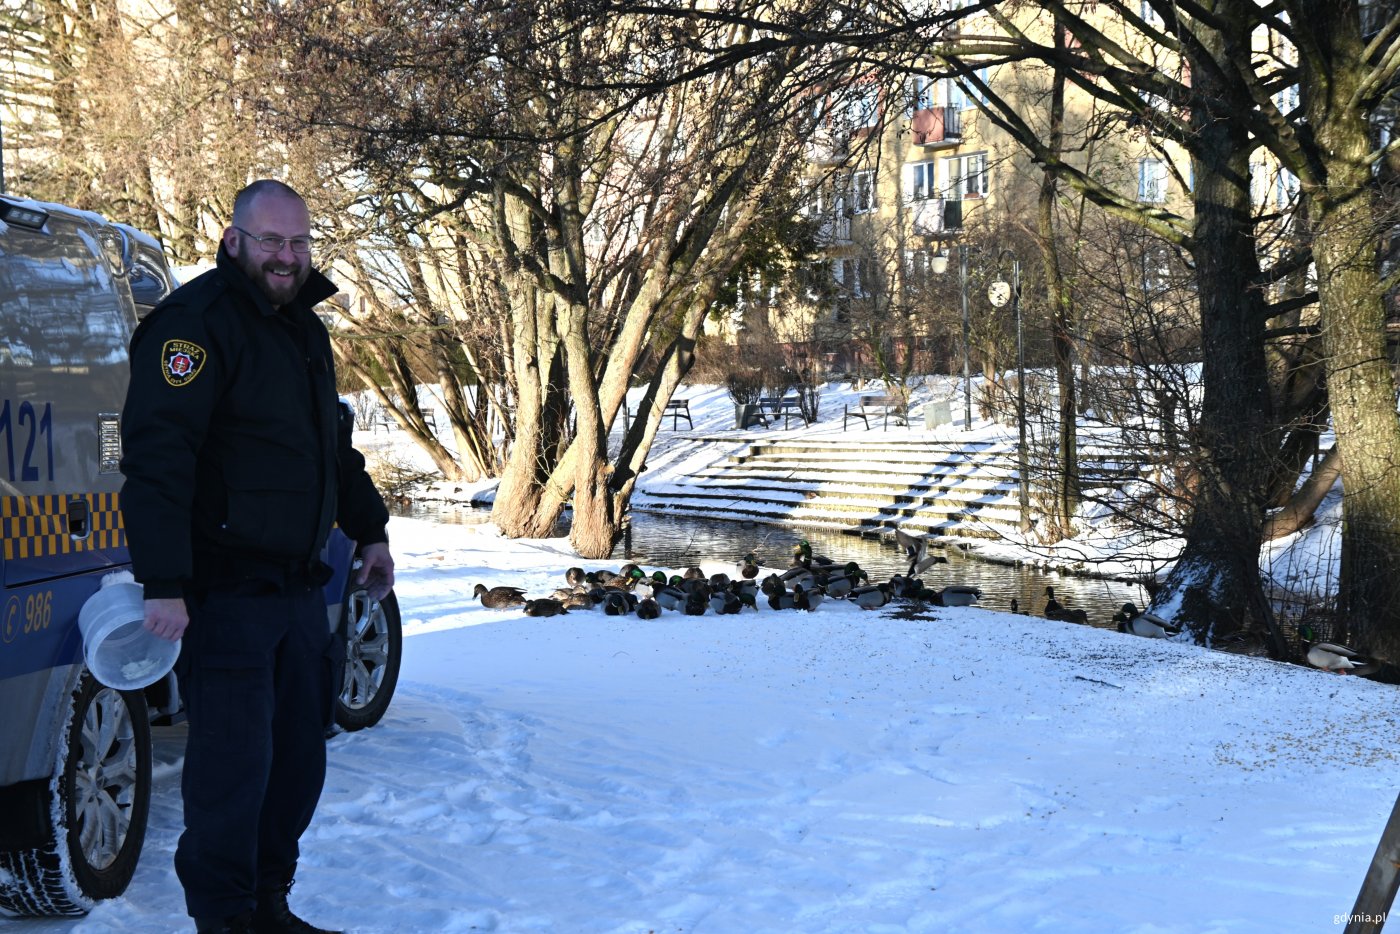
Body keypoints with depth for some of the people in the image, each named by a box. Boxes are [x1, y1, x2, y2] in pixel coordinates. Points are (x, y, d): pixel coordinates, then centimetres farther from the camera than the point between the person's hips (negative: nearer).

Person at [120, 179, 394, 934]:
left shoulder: (304, 330, 17)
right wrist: (162, 583, -26)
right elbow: (155, 458, -21)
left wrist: (369, 530, 26)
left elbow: (335, 443, 29)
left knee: (300, 755, 13)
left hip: (297, 586, 9)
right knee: (236, 760, -5)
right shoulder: (195, 325, -12)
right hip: (224, 593, -9)